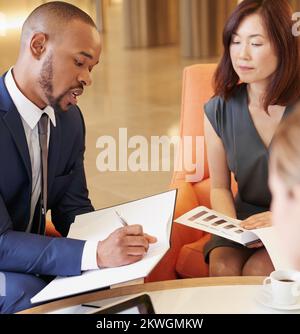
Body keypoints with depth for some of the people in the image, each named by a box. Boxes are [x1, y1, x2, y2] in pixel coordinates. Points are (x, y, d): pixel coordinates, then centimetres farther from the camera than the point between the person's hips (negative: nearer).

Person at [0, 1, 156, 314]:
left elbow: (72, 210, 5)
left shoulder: (70, 118, -1)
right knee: (26, 293, -32)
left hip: (30, 258, 6)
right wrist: (96, 254, -37)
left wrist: (117, 244, -16)